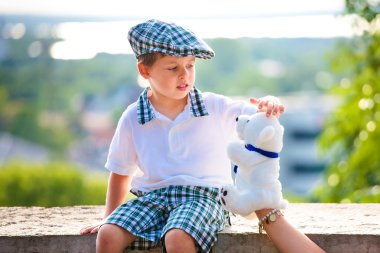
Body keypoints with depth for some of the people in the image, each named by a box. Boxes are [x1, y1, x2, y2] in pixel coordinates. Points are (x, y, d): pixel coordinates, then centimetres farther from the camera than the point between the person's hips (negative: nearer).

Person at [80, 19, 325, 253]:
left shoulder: (215, 107, 2)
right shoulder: (132, 119, 4)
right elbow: (121, 174, 16)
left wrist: (270, 104, -26)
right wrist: (109, 217, 17)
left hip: (202, 195, -3)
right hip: (151, 198, 3)